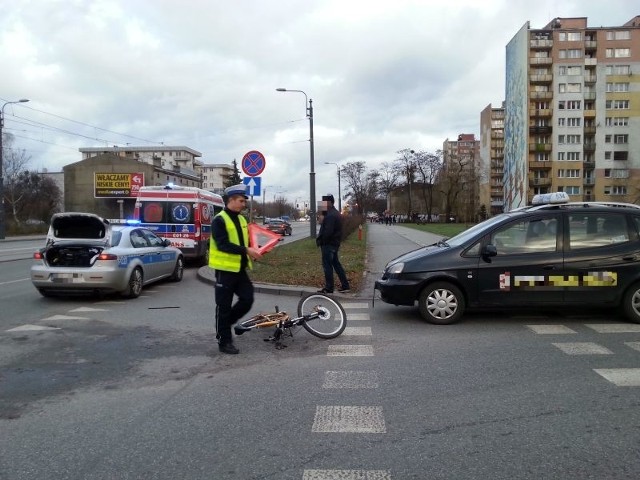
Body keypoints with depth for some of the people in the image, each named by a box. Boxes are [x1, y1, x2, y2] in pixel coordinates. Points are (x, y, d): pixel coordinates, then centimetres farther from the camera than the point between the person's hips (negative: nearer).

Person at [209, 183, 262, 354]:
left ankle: (225, 324, 27)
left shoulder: (241, 219, 13)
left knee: (247, 299, 6)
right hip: (225, 269, -8)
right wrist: (246, 250, -26)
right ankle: (224, 341, 12)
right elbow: (223, 245, -23)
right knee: (224, 306, 2)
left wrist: (252, 251, 1)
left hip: (240, 268, 8)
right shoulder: (219, 220, -14)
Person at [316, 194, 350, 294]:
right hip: (335, 243, 10)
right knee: (336, 264, 15)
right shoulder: (336, 213, 15)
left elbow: (327, 231, -24)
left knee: (327, 266, -2)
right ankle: (345, 285, 19)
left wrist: (320, 241, -15)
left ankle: (328, 288, 4)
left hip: (328, 244, -10)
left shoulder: (330, 215, -19)